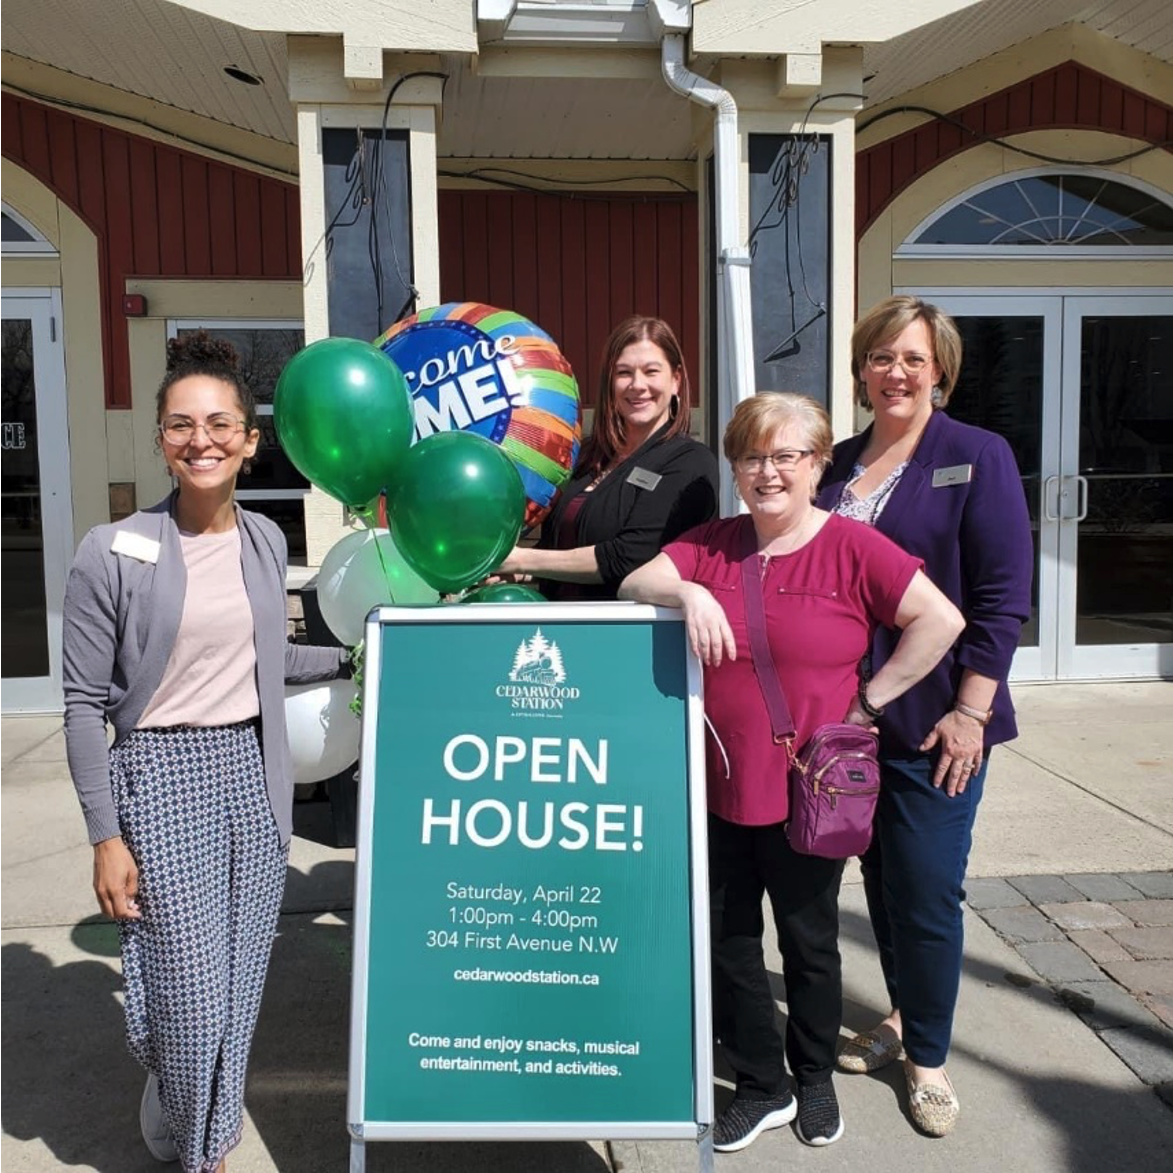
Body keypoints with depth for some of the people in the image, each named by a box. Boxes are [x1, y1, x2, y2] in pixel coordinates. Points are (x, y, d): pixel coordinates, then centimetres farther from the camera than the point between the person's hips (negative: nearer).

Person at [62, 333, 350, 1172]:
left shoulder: (265, 540, 4)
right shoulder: (114, 553, -10)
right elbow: (85, 704, -7)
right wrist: (106, 835, -8)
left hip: (252, 774, 4)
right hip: (163, 777, -4)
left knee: (239, 989, 13)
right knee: (191, 997, 2)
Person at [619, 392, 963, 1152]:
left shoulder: (852, 547, -9)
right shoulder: (711, 543, 3)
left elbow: (942, 620, -12)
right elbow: (633, 586, -5)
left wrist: (872, 697, -12)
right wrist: (687, 593, -25)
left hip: (807, 794, -3)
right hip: (719, 788, 4)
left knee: (809, 941, 16)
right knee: (727, 941, 14)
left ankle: (815, 1079, 42)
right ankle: (761, 1086, 36)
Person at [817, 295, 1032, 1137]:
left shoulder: (977, 457, -5)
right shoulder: (836, 464, 9)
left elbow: (1002, 596, -10)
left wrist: (969, 711, -16)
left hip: (935, 720, -5)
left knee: (928, 890, 2)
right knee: (880, 875, 16)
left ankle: (928, 1058, 23)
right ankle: (902, 1017, 38)